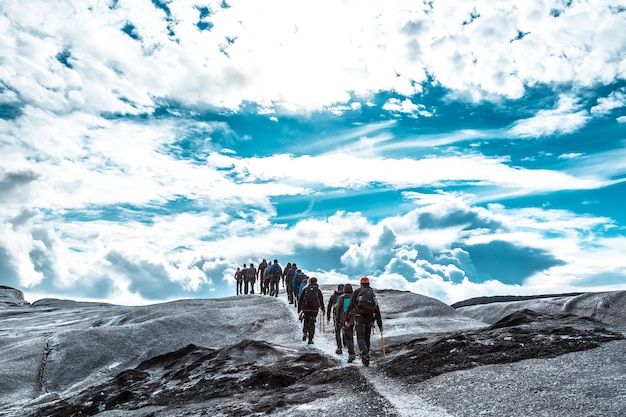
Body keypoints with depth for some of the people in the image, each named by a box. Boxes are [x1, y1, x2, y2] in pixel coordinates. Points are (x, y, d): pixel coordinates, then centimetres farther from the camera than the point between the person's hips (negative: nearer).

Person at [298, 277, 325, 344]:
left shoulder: (305, 288, 5)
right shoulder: (318, 290, 6)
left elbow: (300, 299, 4)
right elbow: (321, 301, 7)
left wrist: (299, 308, 11)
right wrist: (323, 310, 16)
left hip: (306, 308, 0)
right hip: (314, 309, 0)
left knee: (306, 321, 20)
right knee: (312, 323, 7)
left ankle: (305, 333, 0)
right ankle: (310, 339, 3)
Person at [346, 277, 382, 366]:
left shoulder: (357, 291, 7)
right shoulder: (372, 294, 18)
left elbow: (351, 305, -2)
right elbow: (377, 310, 16)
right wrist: (380, 324, 18)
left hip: (359, 317, -4)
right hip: (370, 319, 4)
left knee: (360, 338, -6)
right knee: (367, 338, 14)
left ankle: (365, 354, -28)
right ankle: (365, 357, 15)